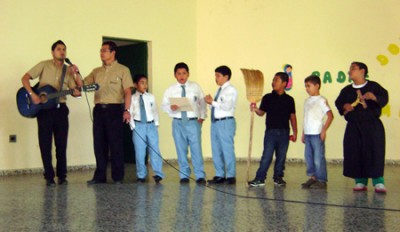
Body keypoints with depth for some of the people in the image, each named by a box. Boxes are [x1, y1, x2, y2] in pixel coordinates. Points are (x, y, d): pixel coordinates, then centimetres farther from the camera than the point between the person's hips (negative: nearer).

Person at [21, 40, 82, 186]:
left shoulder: (68, 71, 9)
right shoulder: (44, 65, 1)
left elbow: (76, 93, 3)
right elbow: (25, 78, -4)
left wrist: (76, 75, -11)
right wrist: (32, 94, -17)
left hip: (61, 109, 3)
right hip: (44, 108, -3)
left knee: (61, 144, 4)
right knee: (45, 144, 0)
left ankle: (62, 176, 14)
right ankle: (49, 177, 8)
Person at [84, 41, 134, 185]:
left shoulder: (122, 70, 3)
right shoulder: (96, 72, 17)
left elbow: (127, 91, -4)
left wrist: (127, 110, -15)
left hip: (114, 109, -5)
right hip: (99, 109, 5)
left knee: (116, 143, -2)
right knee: (99, 143, 5)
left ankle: (117, 177, 5)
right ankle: (100, 176, 12)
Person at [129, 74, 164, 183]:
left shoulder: (151, 97, 6)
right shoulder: (132, 98, 1)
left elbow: (155, 111, 9)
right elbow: (130, 113, 1)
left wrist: (156, 123, 1)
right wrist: (133, 126, -5)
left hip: (151, 125, 1)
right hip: (138, 126, -1)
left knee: (155, 150, -2)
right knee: (139, 152, 4)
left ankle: (158, 174, 2)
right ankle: (141, 175, 13)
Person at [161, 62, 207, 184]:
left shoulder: (195, 87, 5)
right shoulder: (170, 90, 4)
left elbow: (202, 102, 10)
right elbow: (163, 105, 0)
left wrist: (202, 116, 1)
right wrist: (170, 107, -21)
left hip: (193, 122, -1)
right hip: (178, 123, 1)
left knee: (196, 149, -4)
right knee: (181, 150, 6)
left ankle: (200, 176, 4)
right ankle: (184, 175, 16)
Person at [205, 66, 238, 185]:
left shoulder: (231, 90, -7)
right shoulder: (219, 90, 17)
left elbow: (227, 106, -20)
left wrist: (212, 102, -14)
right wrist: (210, 102, 1)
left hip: (226, 122, -9)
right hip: (215, 122, 9)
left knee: (227, 150, -5)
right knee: (216, 150, 11)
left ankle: (230, 176, 2)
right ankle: (219, 175, 20)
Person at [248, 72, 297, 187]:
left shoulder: (289, 100, 6)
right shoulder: (267, 98, 4)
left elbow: (292, 117, 9)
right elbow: (262, 112, -1)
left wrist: (295, 132, 7)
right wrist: (256, 109, -23)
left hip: (284, 132, 1)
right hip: (271, 131, -1)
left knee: (281, 157, 8)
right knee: (266, 156, -4)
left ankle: (278, 177, 19)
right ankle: (259, 178, 0)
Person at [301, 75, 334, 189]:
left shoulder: (321, 100, -6)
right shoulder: (307, 101, 16)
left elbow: (330, 116, -10)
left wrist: (324, 130, -13)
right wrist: (303, 133, 16)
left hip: (317, 134, -7)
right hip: (308, 134, 7)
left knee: (318, 158, -5)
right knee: (308, 157, 8)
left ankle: (322, 181, 1)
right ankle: (312, 178, 17)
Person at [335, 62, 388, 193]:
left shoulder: (373, 86, 1)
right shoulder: (346, 90, 13)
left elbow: (384, 97, -6)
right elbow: (338, 102, 11)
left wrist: (374, 98, -25)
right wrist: (344, 106, -11)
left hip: (372, 125, -4)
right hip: (353, 127, 4)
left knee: (375, 152, -9)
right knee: (354, 154, 0)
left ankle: (378, 182, -4)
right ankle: (360, 182, 9)